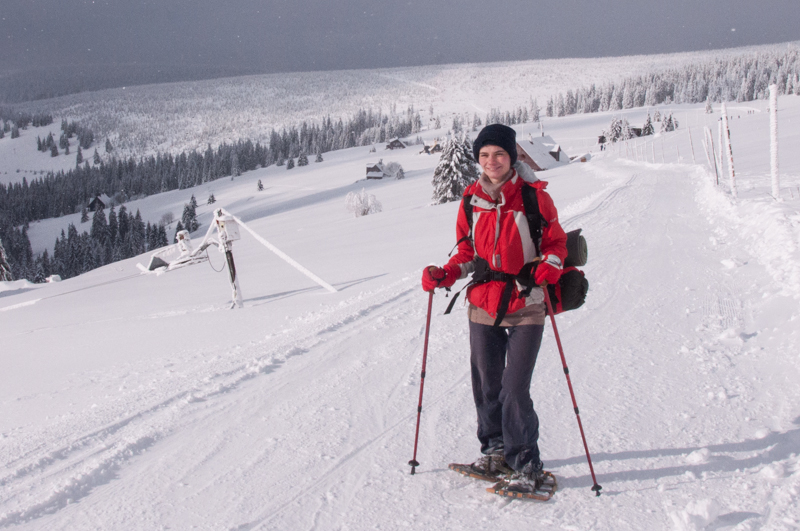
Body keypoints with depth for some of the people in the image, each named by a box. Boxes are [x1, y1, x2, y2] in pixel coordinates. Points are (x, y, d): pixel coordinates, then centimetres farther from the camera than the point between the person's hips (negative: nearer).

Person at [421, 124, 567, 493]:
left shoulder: (533, 196, -7)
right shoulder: (471, 199, 4)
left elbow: (555, 241, 1)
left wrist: (550, 266, -20)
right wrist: (445, 275, -3)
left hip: (524, 309, -4)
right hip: (482, 307, 4)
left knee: (514, 390, -8)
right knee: (486, 385, 12)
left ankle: (526, 465, 8)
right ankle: (496, 450, 33)